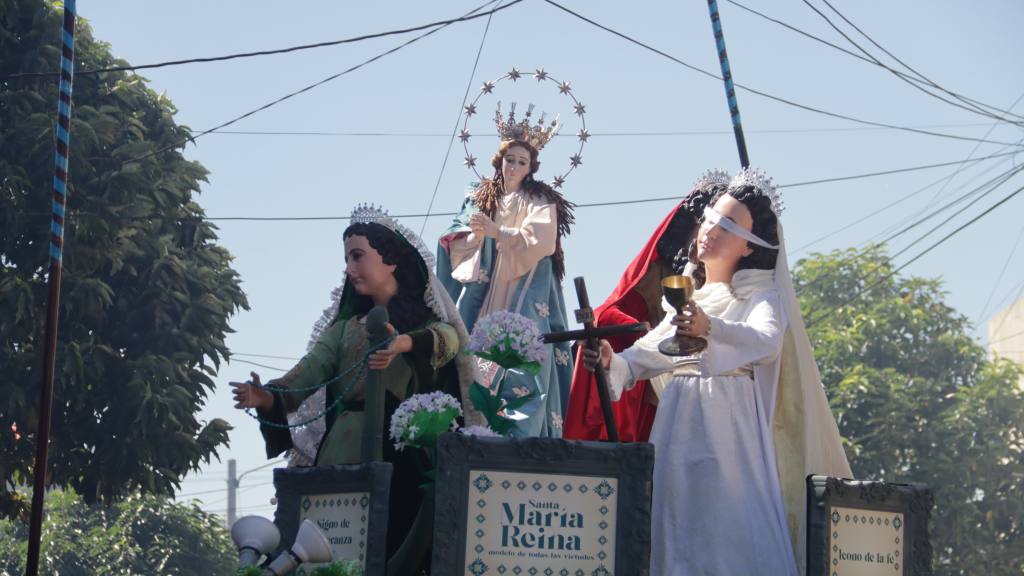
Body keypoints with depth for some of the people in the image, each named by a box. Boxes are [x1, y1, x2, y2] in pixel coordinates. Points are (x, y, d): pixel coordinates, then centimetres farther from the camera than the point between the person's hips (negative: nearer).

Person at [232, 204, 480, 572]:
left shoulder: (428, 319, 9)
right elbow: (311, 368, 2)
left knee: (398, 549, -10)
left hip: (402, 454, -3)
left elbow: (447, 338, -15)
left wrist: (405, 343, -37)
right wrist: (269, 398, -18)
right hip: (346, 448, 3)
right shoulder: (346, 326, 19)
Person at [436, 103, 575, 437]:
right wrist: (476, 233, -10)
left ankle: (522, 433, -22)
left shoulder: (540, 201, 7)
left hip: (526, 288, -4)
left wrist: (497, 231, -17)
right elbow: (460, 246, 12)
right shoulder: (481, 199, 17)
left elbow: (539, 240, -10)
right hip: (486, 290, 4)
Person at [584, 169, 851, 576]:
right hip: (678, 427, 6)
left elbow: (766, 341, -22)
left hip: (732, 429, -6)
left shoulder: (762, 294, -1)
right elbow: (652, 352, 14)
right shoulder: (689, 296, 19)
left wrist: (711, 329, -40)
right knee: (675, 536, 0)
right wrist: (613, 362, -8)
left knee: (736, 534, -12)